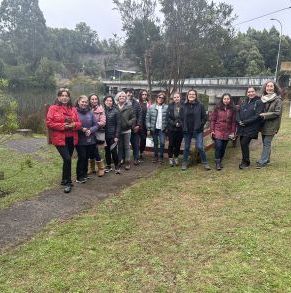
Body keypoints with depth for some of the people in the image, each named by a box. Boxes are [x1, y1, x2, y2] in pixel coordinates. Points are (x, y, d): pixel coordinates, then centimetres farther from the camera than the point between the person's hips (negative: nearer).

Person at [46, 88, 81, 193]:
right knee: (67, 159, -15)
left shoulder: (73, 109, 10)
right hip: (60, 139, -5)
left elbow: (79, 123, 10)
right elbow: (49, 123, -10)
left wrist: (74, 125, -13)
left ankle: (64, 180, 30)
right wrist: (62, 126, -17)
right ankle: (68, 182, 0)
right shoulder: (53, 108, -3)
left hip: (71, 139, 5)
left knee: (67, 159, 13)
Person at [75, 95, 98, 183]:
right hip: (80, 140, -4)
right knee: (82, 157, -4)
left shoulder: (90, 112, 5)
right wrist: (81, 129, -19)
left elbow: (96, 125, 5)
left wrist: (90, 130, -13)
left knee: (86, 157, 13)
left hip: (90, 139, 4)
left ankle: (84, 174, 29)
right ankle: (79, 177, 9)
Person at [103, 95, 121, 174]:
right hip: (105, 135, 3)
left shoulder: (115, 111, -4)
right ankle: (108, 166, 24)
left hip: (113, 135, -3)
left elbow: (118, 124, -5)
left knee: (113, 150, -5)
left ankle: (117, 166, 12)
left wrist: (116, 136, -10)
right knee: (107, 151, 11)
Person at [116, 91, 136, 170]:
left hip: (126, 130, -1)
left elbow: (133, 118, -2)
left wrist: (129, 123, -16)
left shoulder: (129, 106, -6)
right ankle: (119, 160, 25)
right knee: (120, 146, 13)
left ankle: (127, 162, 16)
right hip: (118, 130, 1)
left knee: (127, 146, 7)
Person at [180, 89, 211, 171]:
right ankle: (184, 163, 23)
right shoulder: (184, 106, 4)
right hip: (187, 130, 3)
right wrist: (184, 127, 0)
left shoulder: (200, 105, -2)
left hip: (197, 130, -2)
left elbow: (204, 117, 1)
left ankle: (205, 163, 10)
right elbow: (181, 118, 8)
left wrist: (200, 125, -7)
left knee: (199, 147, -6)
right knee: (186, 147, 11)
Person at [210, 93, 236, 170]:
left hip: (227, 132, 2)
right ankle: (217, 163, -1)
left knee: (223, 148, 7)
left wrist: (233, 132, 2)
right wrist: (212, 130, -3)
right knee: (218, 146, -11)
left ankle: (219, 162, 22)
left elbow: (233, 121, 6)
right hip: (218, 131, -2)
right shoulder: (217, 108, 1)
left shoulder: (232, 109, 5)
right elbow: (213, 119, 2)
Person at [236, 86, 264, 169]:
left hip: (251, 128, -6)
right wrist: (239, 121, -8)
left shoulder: (259, 102, -4)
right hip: (242, 128, 6)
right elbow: (238, 112, 12)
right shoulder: (244, 102, 16)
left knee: (244, 143, -11)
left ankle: (246, 162, 5)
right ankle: (244, 161, 23)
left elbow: (258, 116, -14)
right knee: (243, 144, 7)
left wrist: (245, 122, -18)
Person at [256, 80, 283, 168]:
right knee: (265, 143, 15)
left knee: (266, 143, -5)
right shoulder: (263, 98, 7)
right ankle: (266, 159, 27)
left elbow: (277, 113, -15)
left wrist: (264, 115, -18)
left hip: (271, 126, -6)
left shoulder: (277, 100, -8)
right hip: (263, 125, 6)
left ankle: (262, 161, -1)